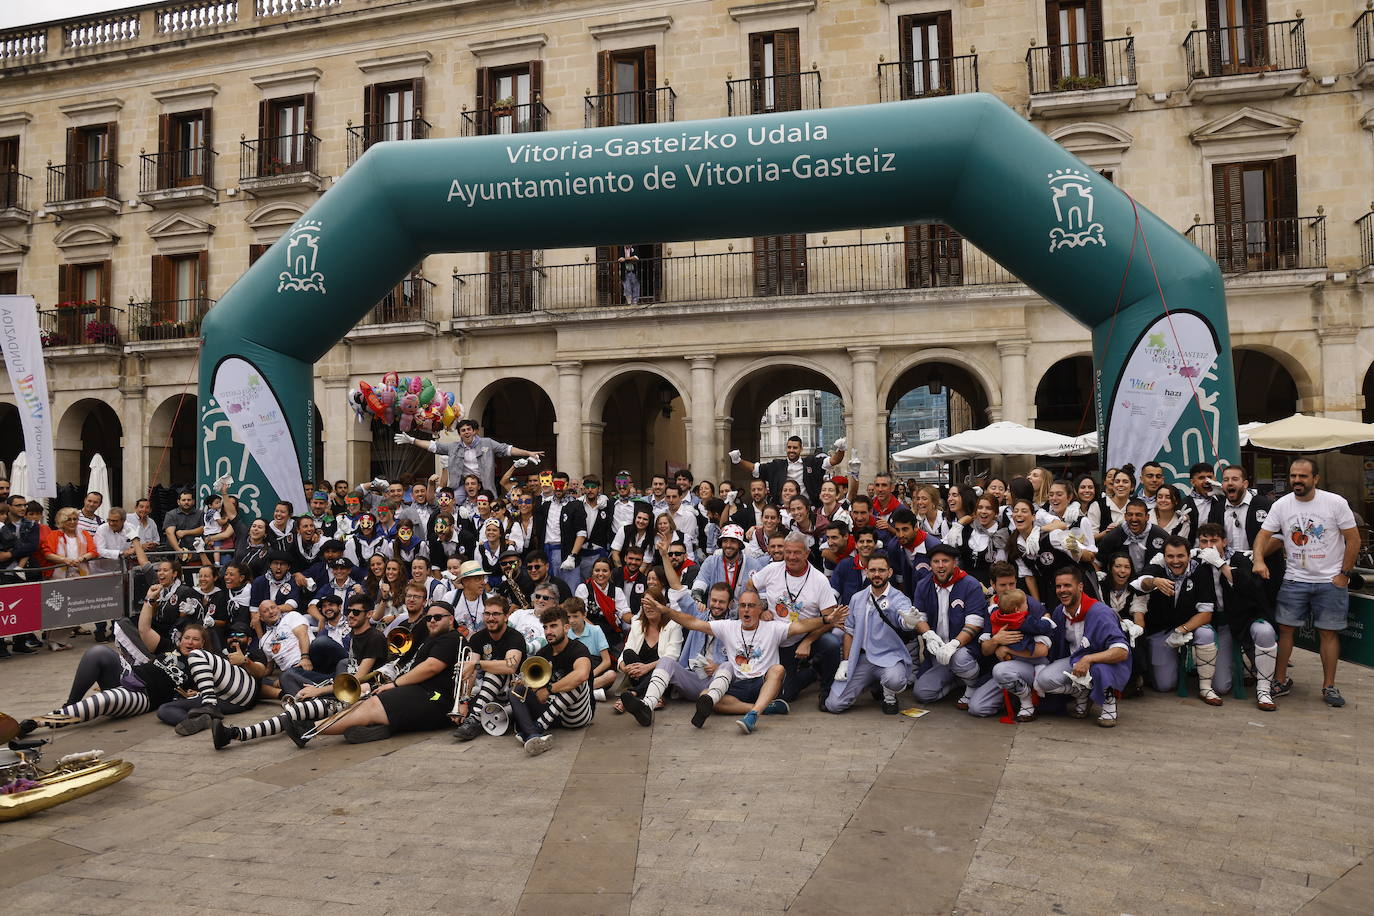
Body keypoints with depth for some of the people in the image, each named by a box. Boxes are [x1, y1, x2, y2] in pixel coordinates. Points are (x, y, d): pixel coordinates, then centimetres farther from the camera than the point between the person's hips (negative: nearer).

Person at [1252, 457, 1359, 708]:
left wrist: (1344, 574, -5)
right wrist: (1259, 560, -20)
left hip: (1331, 581, -1)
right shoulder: (1281, 505, -2)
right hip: (1294, 580, 2)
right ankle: (1281, 680, 12)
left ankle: (1329, 686, 17)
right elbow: (1263, 535, -2)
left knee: (1328, 632, 5)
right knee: (1285, 629, 0)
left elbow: (1353, 539, -3)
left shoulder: (1335, 503, -7)